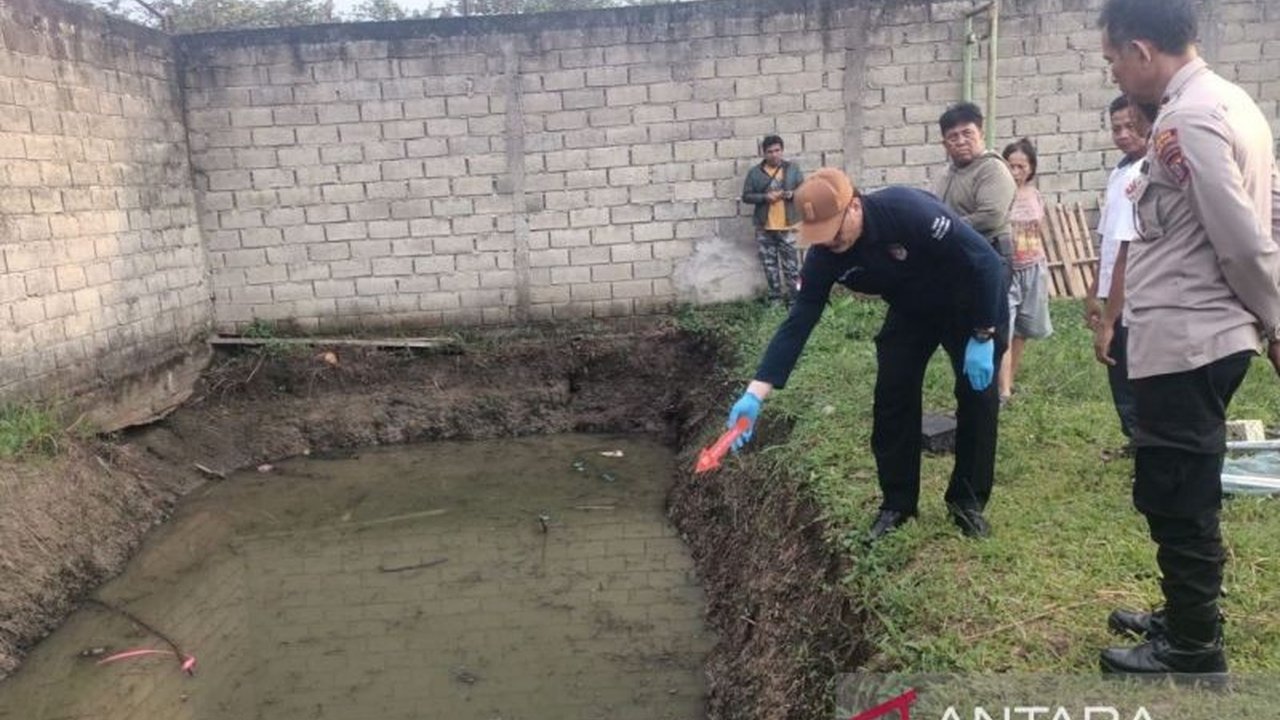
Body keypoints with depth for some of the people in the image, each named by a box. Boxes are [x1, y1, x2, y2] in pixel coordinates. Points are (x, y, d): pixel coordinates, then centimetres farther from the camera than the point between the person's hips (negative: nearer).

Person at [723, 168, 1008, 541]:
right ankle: (897, 503, 10)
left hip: (970, 303, -4)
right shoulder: (824, 255, -22)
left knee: (977, 397, -4)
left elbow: (985, 261, -30)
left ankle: (969, 502, 12)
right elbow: (798, 321, -22)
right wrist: (755, 393, -30)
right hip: (911, 310, 4)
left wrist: (982, 338, -27)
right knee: (892, 397, -4)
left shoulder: (908, 210, -38)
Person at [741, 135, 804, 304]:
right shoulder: (755, 172, 2)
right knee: (769, 263, 7)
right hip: (764, 227, 1)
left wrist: (791, 194, -16)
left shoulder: (792, 169, 3)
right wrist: (765, 197, -15)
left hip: (787, 225, -1)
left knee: (790, 262, 1)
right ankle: (775, 296, 17)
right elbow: (746, 196, 1)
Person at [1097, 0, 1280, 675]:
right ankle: (1187, 619, 36)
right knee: (1186, 496, 21)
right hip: (1211, 337, 10)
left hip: (1181, 344, -10)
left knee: (1173, 499, 3)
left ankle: (1193, 650, 18)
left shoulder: (1184, 122, -19)